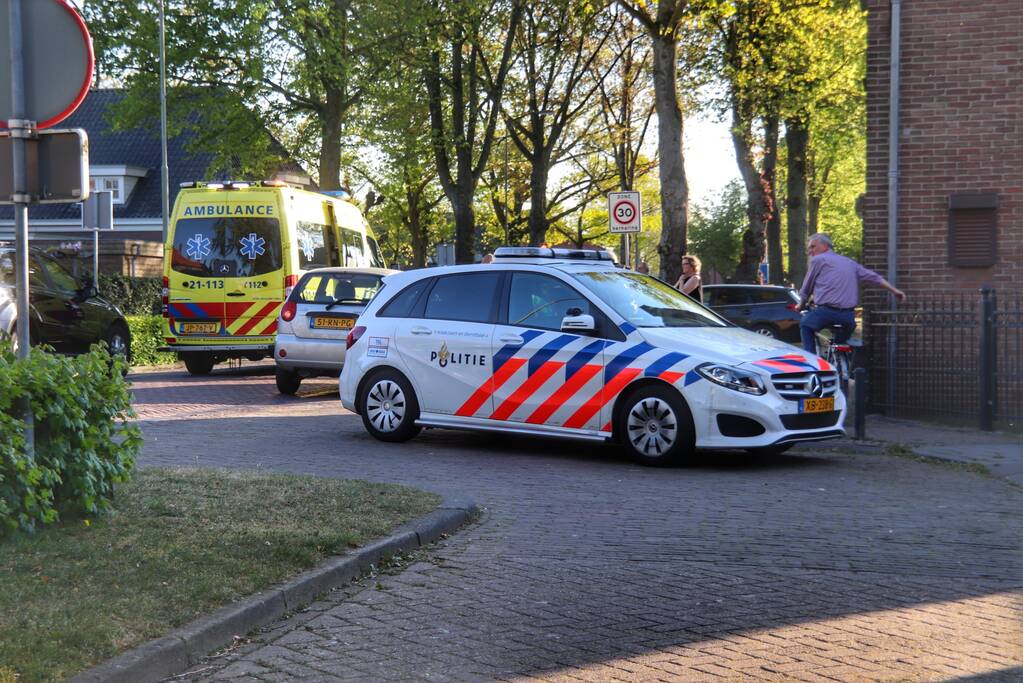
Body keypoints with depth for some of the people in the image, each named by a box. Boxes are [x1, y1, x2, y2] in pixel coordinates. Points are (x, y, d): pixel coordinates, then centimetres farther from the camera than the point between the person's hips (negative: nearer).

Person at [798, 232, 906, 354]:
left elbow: (806, 288, 10)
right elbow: (874, 277, 19)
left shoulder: (818, 260, 4)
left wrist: (802, 305, 27)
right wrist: (894, 290, 24)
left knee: (806, 324, 21)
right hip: (848, 316, 6)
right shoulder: (849, 262, 23)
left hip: (827, 312, -6)